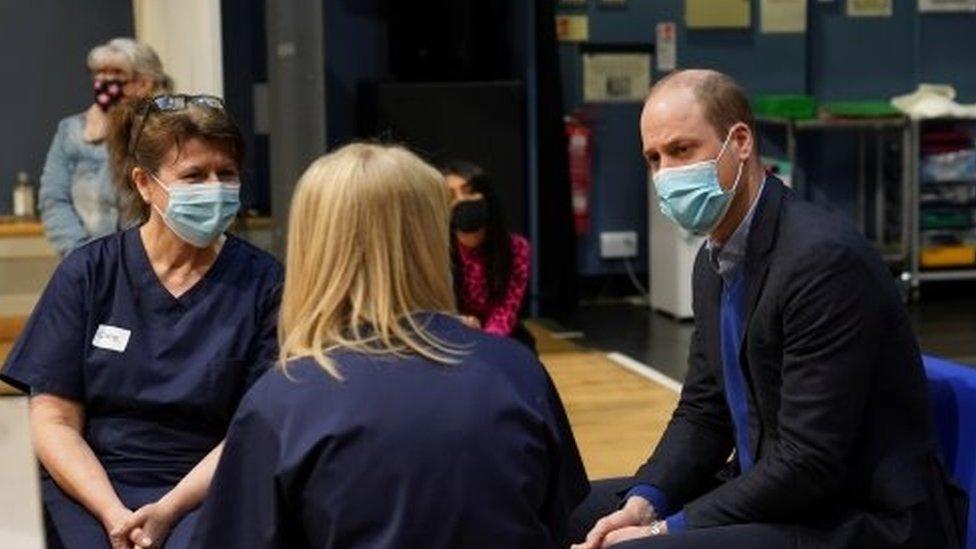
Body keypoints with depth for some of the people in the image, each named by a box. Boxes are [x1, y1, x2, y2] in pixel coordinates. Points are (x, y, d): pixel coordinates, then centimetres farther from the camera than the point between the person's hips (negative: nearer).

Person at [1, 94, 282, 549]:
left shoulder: (263, 284, 2)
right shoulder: (87, 274, 6)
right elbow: (54, 419, 3)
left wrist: (169, 509, -15)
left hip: (207, 492, -1)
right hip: (91, 488, 1)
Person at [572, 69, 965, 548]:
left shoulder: (824, 257, -22)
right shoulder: (715, 260, 7)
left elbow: (808, 461, -23)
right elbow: (702, 411, 13)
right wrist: (643, 501, -5)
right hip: (770, 495, 9)